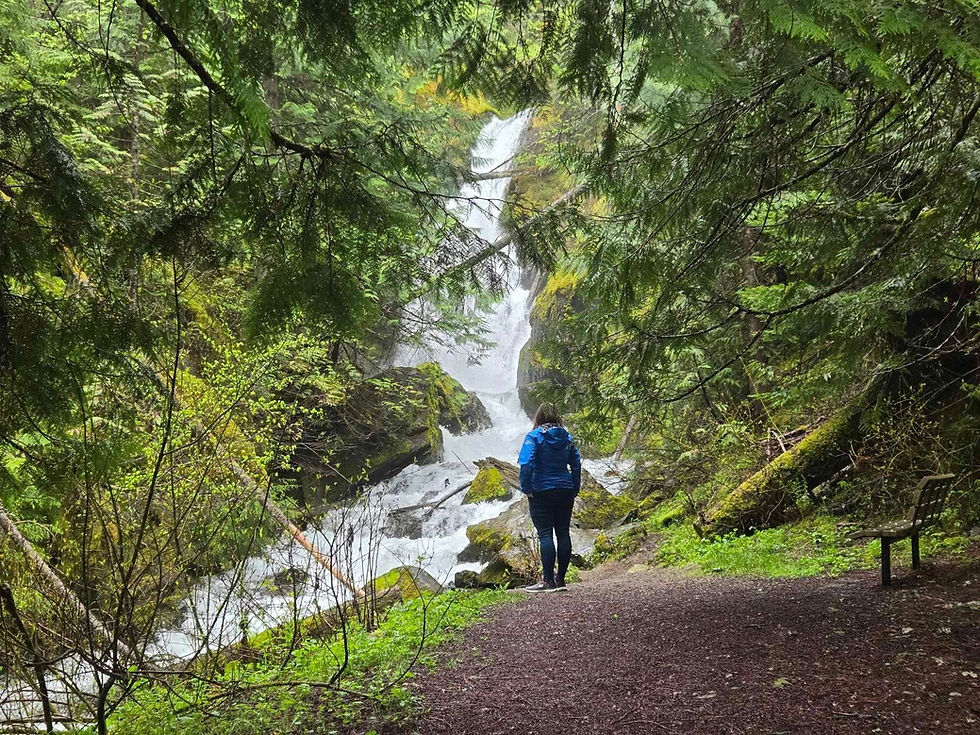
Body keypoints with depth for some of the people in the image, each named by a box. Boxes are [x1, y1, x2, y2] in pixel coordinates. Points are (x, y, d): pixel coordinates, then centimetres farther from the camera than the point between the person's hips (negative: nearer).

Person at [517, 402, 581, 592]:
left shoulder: (534, 436, -7)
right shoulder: (567, 437, 9)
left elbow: (527, 464, -18)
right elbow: (576, 464, 9)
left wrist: (526, 488, -10)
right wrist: (575, 489, 14)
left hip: (541, 492, -5)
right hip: (565, 491, 5)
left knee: (545, 534, -5)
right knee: (563, 534, 8)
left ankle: (548, 580, -7)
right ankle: (560, 579, 12)